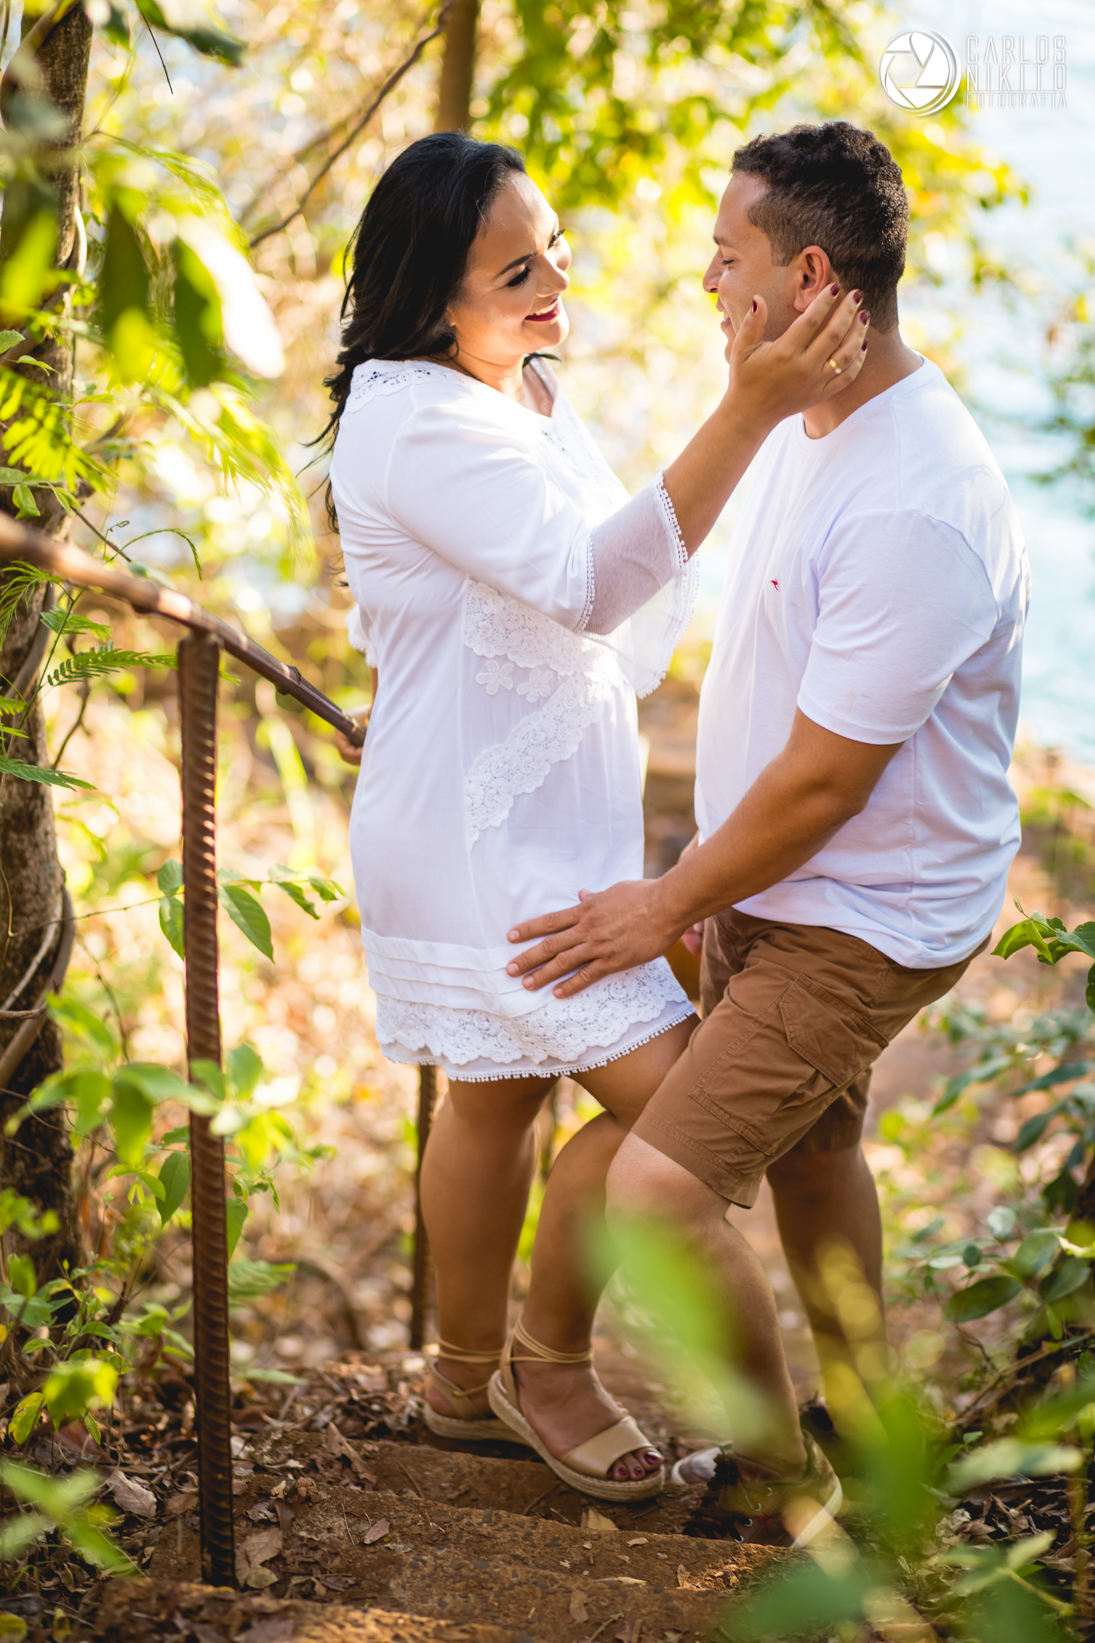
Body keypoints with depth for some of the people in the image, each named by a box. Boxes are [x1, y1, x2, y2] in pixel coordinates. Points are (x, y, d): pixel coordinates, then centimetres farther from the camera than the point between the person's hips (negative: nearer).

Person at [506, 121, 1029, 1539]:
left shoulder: (915, 512, -31)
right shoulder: (809, 423, 1)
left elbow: (822, 784, -26)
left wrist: (670, 906, -13)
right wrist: (701, 884, 16)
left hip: (862, 921, -10)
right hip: (775, 887, 10)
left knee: (656, 1191, -15)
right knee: (804, 1144, 26)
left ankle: (778, 1478, 11)